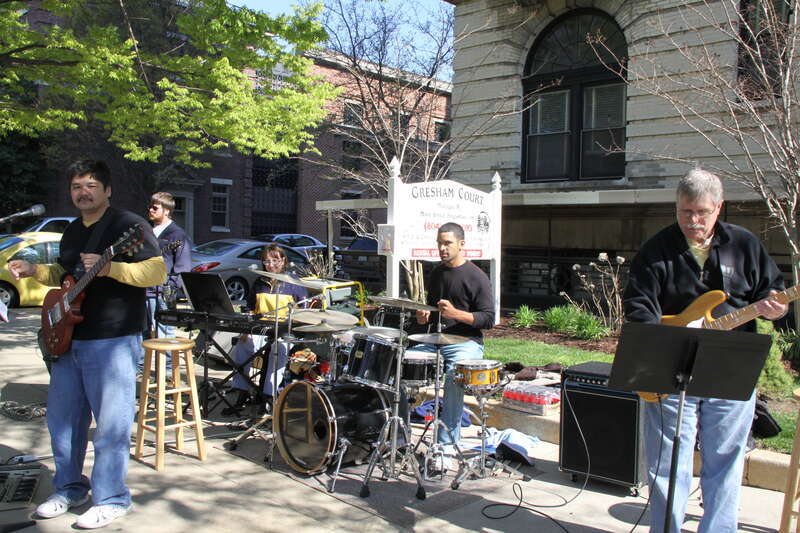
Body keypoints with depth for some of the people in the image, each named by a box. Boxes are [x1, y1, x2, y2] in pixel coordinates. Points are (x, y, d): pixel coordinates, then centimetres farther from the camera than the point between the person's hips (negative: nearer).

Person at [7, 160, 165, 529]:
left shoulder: (128, 225, -9)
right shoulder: (72, 231, 17)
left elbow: (158, 272, -19)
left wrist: (110, 268, -30)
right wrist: (33, 270, 12)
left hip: (113, 341, -9)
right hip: (68, 339, 9)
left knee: (110, 423, -2)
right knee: (61, 417, 16)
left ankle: (111, 499, 11)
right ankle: (70, 488, 32)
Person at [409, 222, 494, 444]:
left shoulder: (476, 277, -7)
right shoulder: (437, 273, 14)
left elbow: (488, 319, -11)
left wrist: (455, 313, -24)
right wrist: (425, 317, 3)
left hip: (467, 343, -6)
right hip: (437, 340, 7)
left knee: (453, 376, -34)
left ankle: (447, 444, -21)